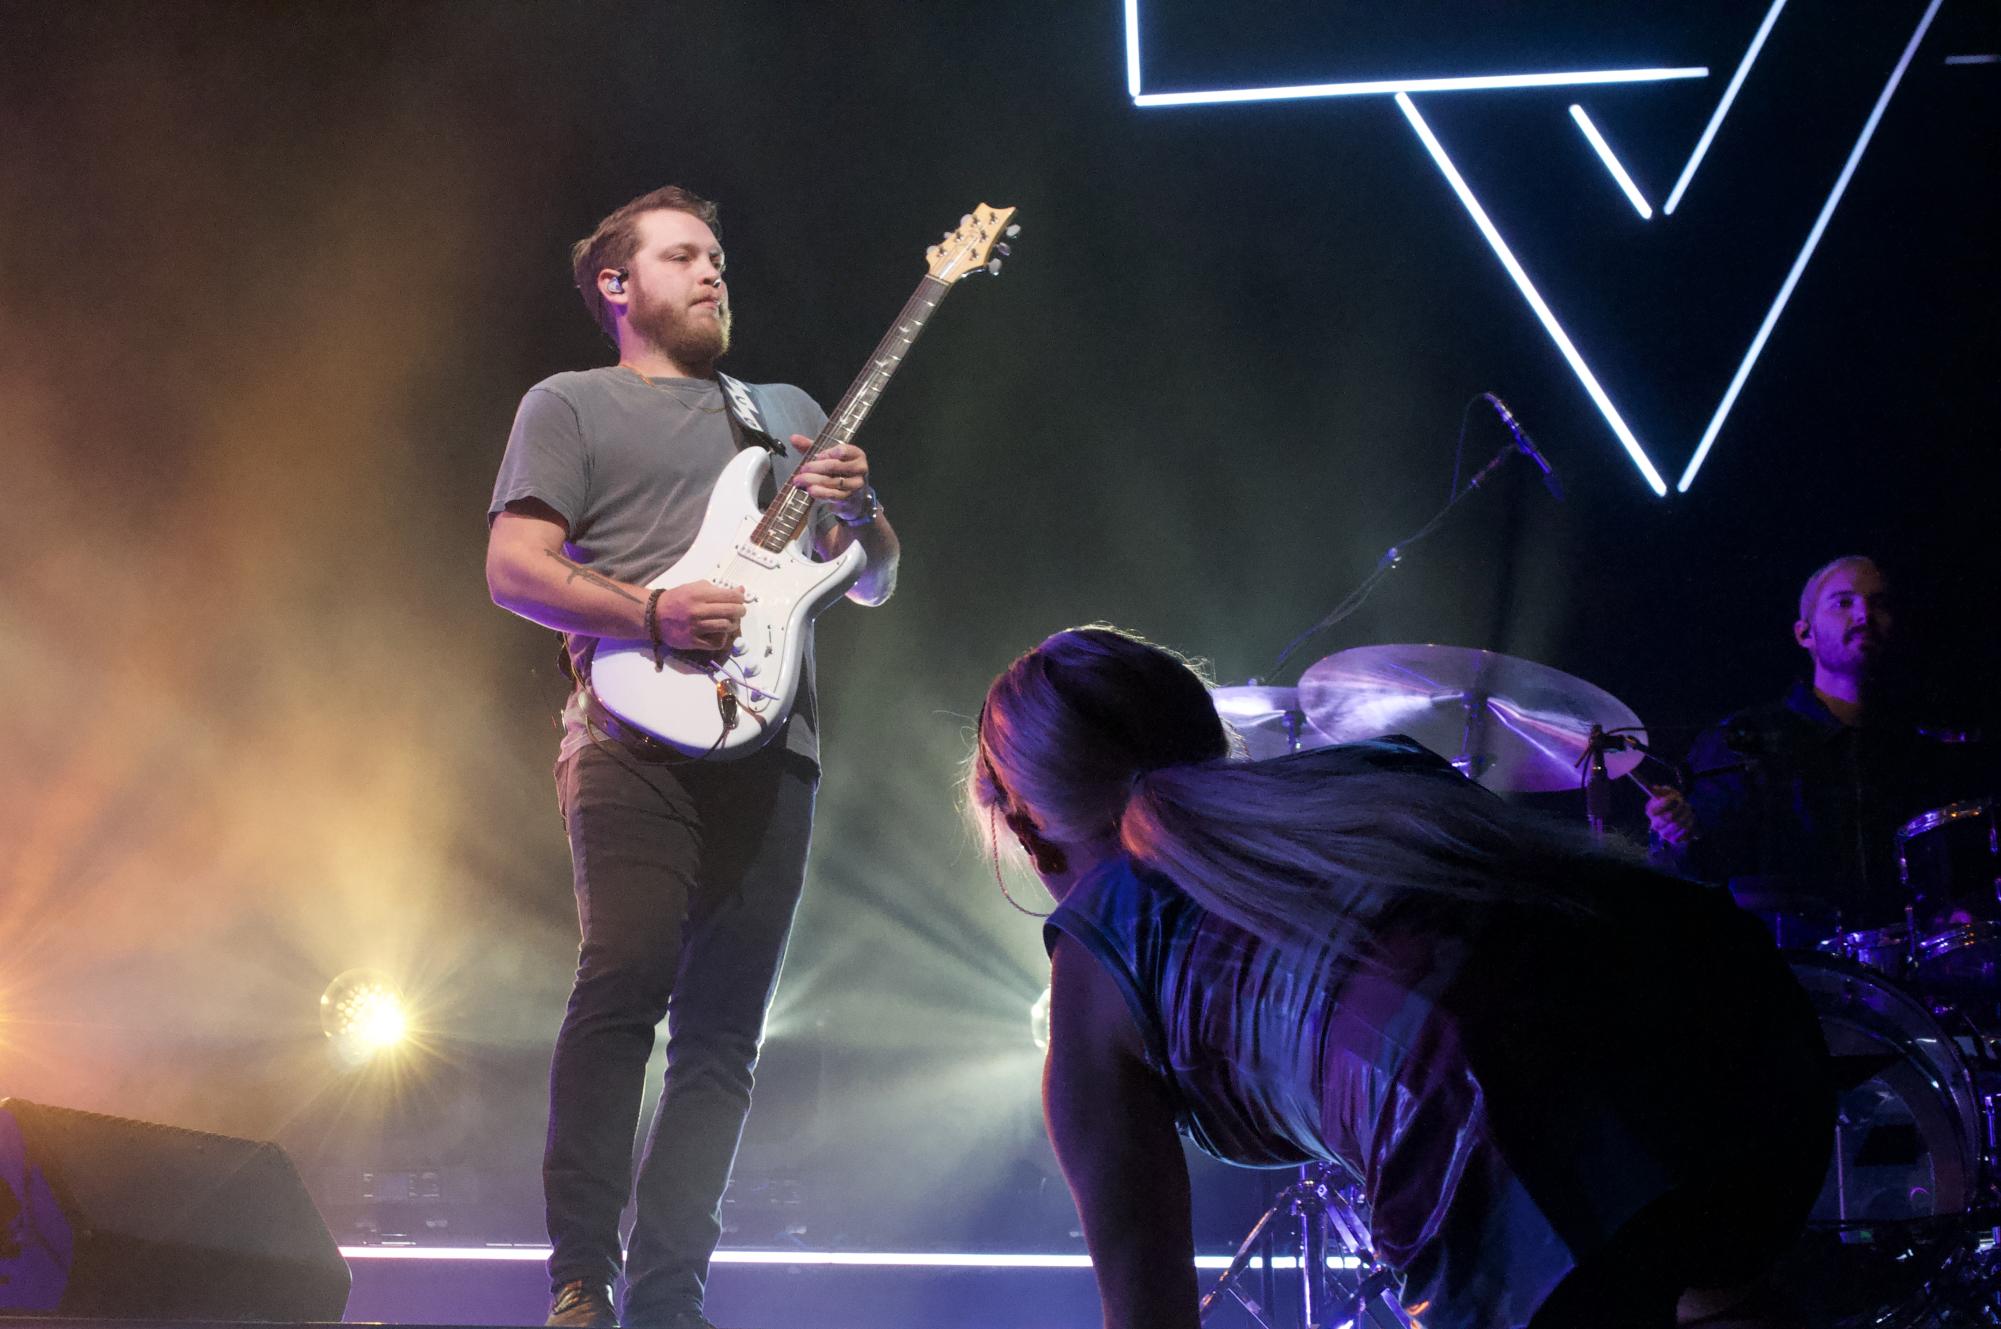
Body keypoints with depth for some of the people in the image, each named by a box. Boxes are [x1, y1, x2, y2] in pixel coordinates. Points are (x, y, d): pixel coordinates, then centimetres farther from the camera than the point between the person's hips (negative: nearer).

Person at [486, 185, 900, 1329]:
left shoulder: (788, 412, 27)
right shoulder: (569, 407, 14)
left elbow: (876, 585, 24)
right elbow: (513, 569, 1)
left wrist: (857, 511, 1)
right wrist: (654, 614, -14)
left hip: (772, 749, 4)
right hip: (641, 733, -4)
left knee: (723, 1032, -1)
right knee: (624, 988, -19)